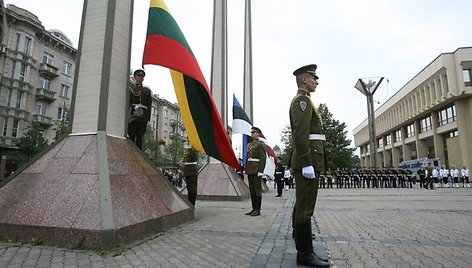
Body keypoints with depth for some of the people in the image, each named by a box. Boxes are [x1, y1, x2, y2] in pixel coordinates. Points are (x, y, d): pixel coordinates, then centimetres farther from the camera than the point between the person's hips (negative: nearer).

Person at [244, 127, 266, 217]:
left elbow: (263, 158, -12)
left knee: (257, 189, -2)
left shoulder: (260, 144, -5)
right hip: (250, 170, 8)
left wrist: (260, 171, -18)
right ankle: (254, 208, 19)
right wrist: (246, 169, 13)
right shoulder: (249, 144, 18)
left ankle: (257, 210, 5)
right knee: (251, 190, 11)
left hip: (256, 170, -8)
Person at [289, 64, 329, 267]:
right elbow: (300, 133, -21)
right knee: (305, 207, -7)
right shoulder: (303, 99, -9)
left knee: (301, 203, 20)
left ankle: (300, 232, 34)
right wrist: (307, 163, -24)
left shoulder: (301, 100, 24)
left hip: (306, 160, 11)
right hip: (308, 159, -11)